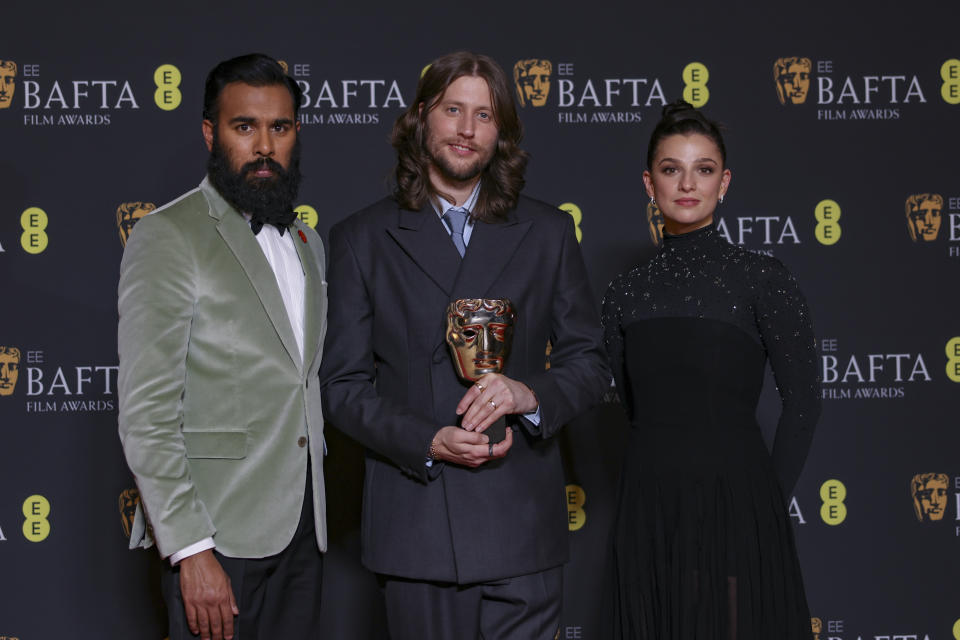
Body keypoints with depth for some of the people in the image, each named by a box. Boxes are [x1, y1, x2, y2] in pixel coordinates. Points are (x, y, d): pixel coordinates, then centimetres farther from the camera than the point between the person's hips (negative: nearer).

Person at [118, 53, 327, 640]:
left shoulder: (306, 241, 15)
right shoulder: (167, 237, -8)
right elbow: (146, 414, -14)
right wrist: (191, 550, -19)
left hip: (301, 526, 7)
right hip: (220, 531, -6)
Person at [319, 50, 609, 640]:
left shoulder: (548, 232, 10)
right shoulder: (362, 239, 7)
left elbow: (589, 360, 10)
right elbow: (342, 384, 3)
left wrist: (531, 392, -12)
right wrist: (427, 442, -13)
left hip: (520, 524, 1)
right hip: (416, 521, 0)